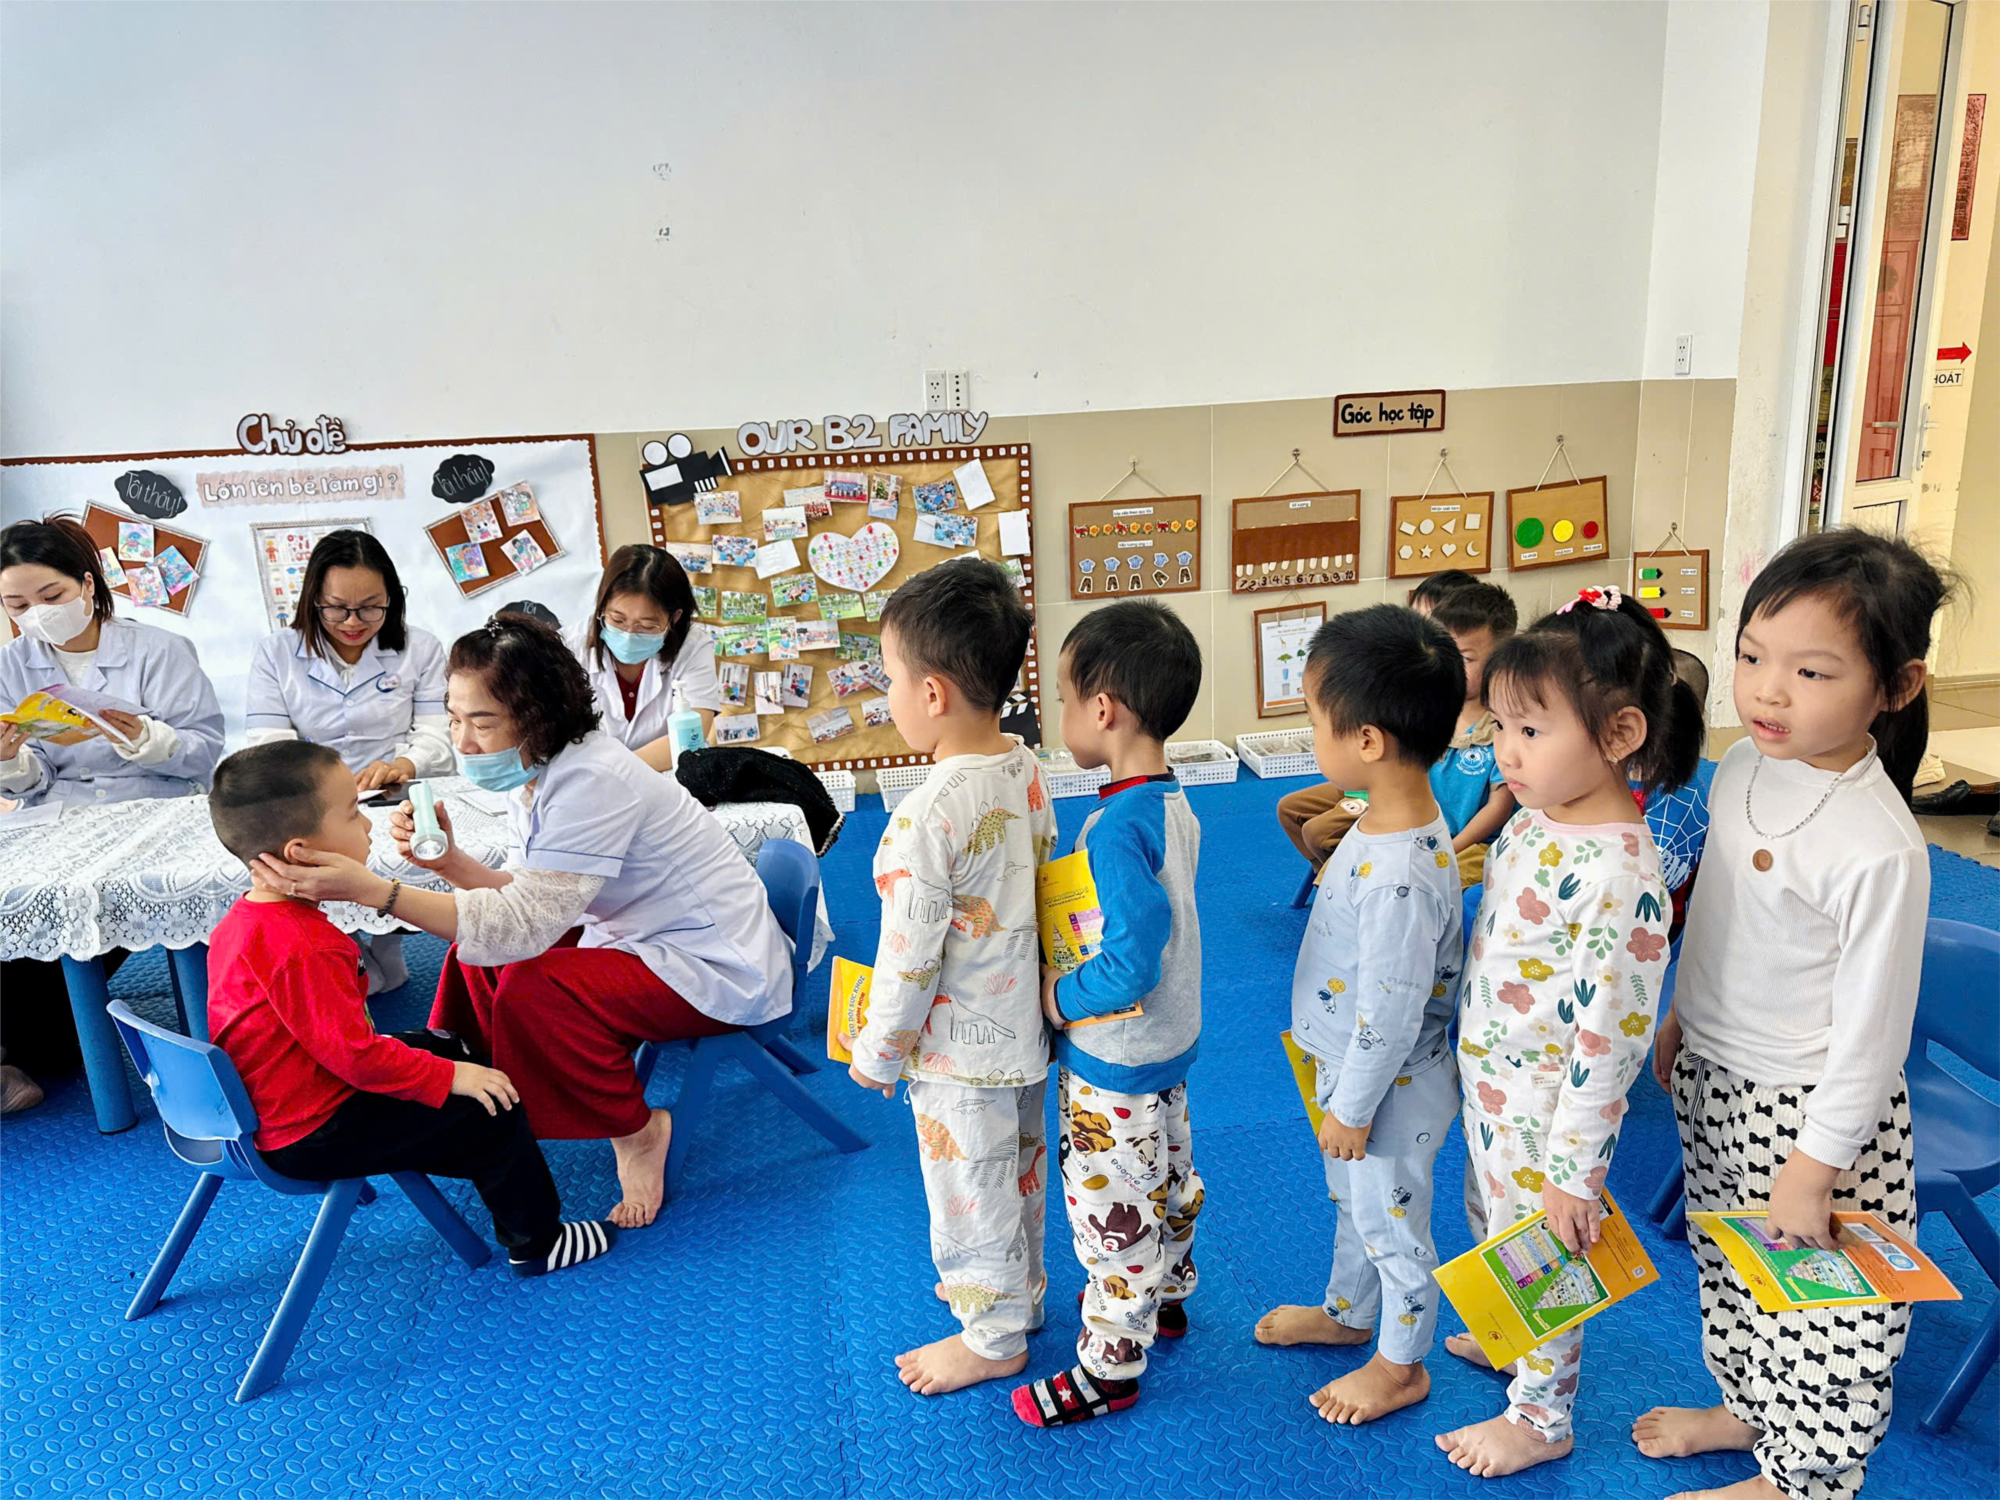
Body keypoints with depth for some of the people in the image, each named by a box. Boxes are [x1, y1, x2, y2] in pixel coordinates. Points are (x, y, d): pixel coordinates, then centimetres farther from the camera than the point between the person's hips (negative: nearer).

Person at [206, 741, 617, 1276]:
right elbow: (354, 1054, -30)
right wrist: (450, 1077, -20)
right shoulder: (304, 950, -32)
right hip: (311, 1136, -11)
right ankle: (536, 1243, 12)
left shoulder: (243, 920, 2)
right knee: (492, 1113, -6)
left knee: (446, 1048, 23)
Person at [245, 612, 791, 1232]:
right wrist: (448, 862, -17)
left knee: (533, 989, -24)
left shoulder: (592, 781, -28)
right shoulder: (534, 770, 1)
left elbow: (526, 925, -31)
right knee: (475, 948, 4)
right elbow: (532, 898, 0)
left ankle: (636, 1131, -2)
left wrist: (373, 890, -37)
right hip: (640, 939, 9)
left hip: (719, 966, -9)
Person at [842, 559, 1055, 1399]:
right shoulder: (1027, 771, -5)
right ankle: (1016, 1288, 48)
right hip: (1027, 1026, 8)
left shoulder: (930, 815, -30)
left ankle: (993, 1337, 33)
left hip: (961, 1052, -8)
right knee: (1018, 1170, 26)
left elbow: (910, 957, -23)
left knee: (972, 1190, 13)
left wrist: (876, 1053, -8)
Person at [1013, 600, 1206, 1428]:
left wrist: (1054, 1000, -18)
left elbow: (1130, 969, -33)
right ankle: (1165, 1297, 49)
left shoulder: (1116, 828, -31)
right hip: (1168, 1046, 9)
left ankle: (1109, 1366, 27)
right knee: (1168, 1179, 27)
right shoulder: (1174, 805, -2)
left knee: (1112, 1209, 9)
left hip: (1111, 1063, -9)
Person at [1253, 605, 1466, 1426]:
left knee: (1391, 1219, 15)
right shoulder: (1395, 819, -6)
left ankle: (1402, 1365, 40)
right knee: (1355, 1200, 29)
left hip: (1388, 1087, -9)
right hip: (1354, 1066, 9)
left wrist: (1352, 1108, -16)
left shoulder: (1398, 876, -37)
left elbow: (1391, 1013, -29)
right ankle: (1347, 1311, 54)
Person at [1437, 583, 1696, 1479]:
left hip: (1548, 1109, -8)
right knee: (1492, 1227, 29)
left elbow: (1612, 1038, -26)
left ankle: (1541, 1418, 38)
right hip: (1490, 1085, 8)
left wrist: (1573, 1172, -20)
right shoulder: (1535, 818, -4)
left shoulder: (1619, 875, -31)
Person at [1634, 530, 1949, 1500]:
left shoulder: (1879, 847, -29)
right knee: (1733, 1270, 27)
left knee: (1821, 1308, 13)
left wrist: (1813, 1170, -16)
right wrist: (1679, 1019, 17)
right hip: (1715, 1080, 8)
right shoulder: (1744, 764, -6)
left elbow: (1871, 1029, -22)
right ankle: (1747, 1408, 50)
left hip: (1814, 1111, -7)